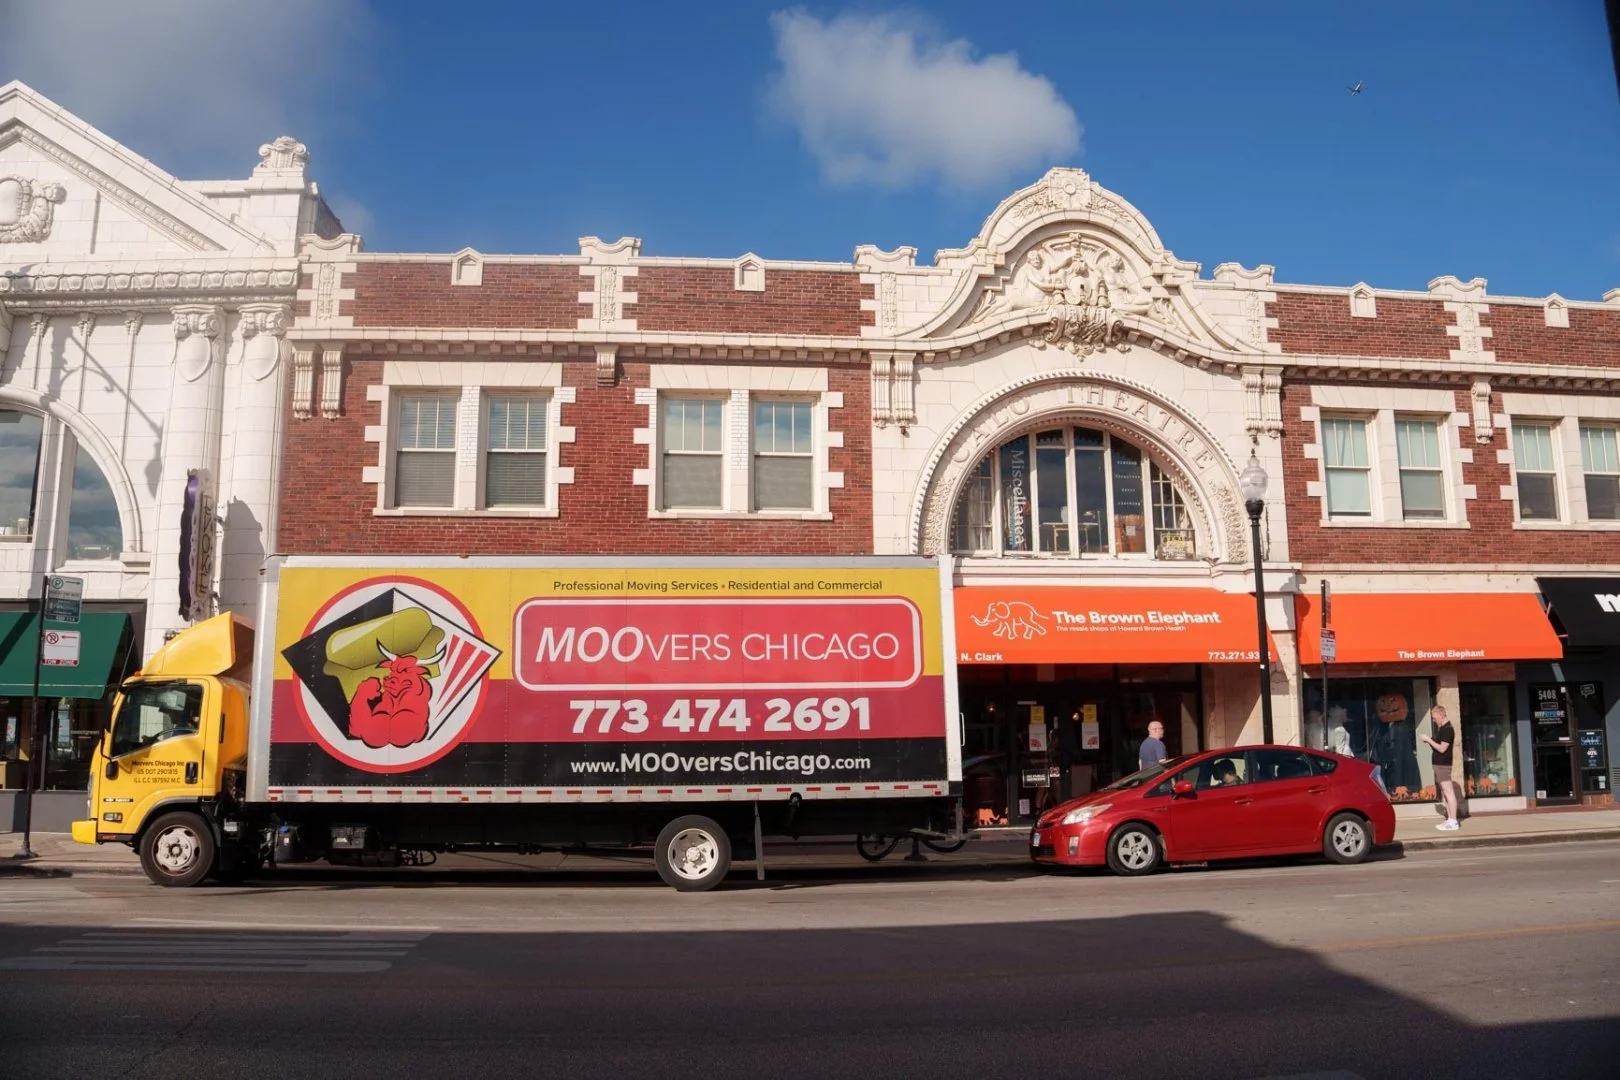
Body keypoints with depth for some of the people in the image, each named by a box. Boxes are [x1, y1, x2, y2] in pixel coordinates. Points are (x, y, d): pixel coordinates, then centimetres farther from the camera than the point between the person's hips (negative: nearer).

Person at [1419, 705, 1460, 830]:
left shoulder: (1448, 729, -15)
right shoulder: (1442, 728, 15)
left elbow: (1442, 748, -20)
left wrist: (1428, 739, -14)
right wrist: (1428, 740, 7)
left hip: (1443, 765, -10)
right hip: (1439, 764, 10)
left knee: (1448, 792, -8)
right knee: (1444, 792, 13)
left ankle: (1453, 822, -7)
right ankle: (1450, 819, 18)